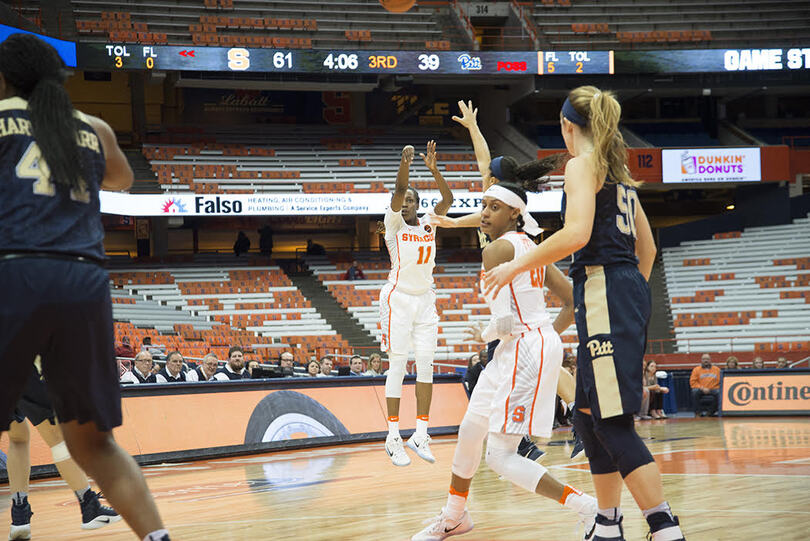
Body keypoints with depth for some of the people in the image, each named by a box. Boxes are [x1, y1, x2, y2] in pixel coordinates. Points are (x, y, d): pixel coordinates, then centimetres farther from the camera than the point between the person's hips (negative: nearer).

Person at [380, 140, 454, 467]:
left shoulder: (428, 224, 8)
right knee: (398, 366, -6)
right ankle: (393, 438, -4)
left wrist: (433, 169, -18)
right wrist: (404, 165, -36)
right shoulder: (393, 223, -3)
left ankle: (420, 435, 3)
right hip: (398, 299, -5)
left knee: (426, 365, 0)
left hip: (425, 299, 5)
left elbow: (448, 199, -6)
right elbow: (397, 192, -20)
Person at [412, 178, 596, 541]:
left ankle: (586, 508, -13)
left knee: (500, 457, -10)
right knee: (470, 431, 22)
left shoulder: (497, 249, -14)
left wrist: (484, 336, 0)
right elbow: (573, 302, 15)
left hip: (526, 351, -10)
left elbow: (506, 321, -20)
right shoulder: (530, 248, 14)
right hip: (515, 350, 10)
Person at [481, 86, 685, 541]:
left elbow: (577, 233, -20)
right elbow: (648, 247, 23)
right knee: (589, 415, 15)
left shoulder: (582, 164, -5)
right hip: (630, 289, 9)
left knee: (614, 422, -12)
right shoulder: (618, 172, 21)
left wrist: (517, 265, -13)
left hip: (603, 290, -9)